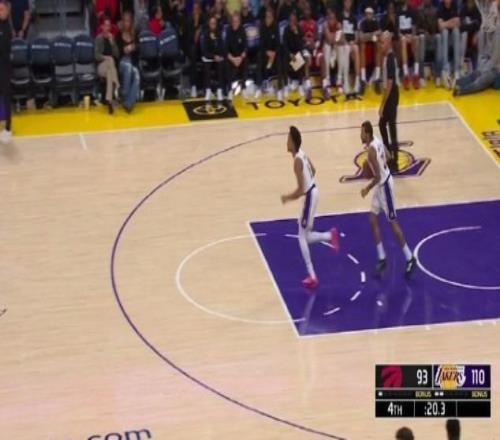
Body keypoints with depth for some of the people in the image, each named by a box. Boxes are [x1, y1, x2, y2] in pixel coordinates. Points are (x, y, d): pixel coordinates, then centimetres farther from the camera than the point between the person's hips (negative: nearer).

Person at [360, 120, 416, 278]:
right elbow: (387, 156, 17)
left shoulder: (371, 150, -27)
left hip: (384, 185, -10)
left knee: (393, 222, 0)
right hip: (381, 184, 10)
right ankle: (382, 259, 17)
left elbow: (377, 177, -27)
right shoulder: (377, 141, 1)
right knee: (373, 220, 12)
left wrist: (367, 189, -14)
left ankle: (410, 259, 10)